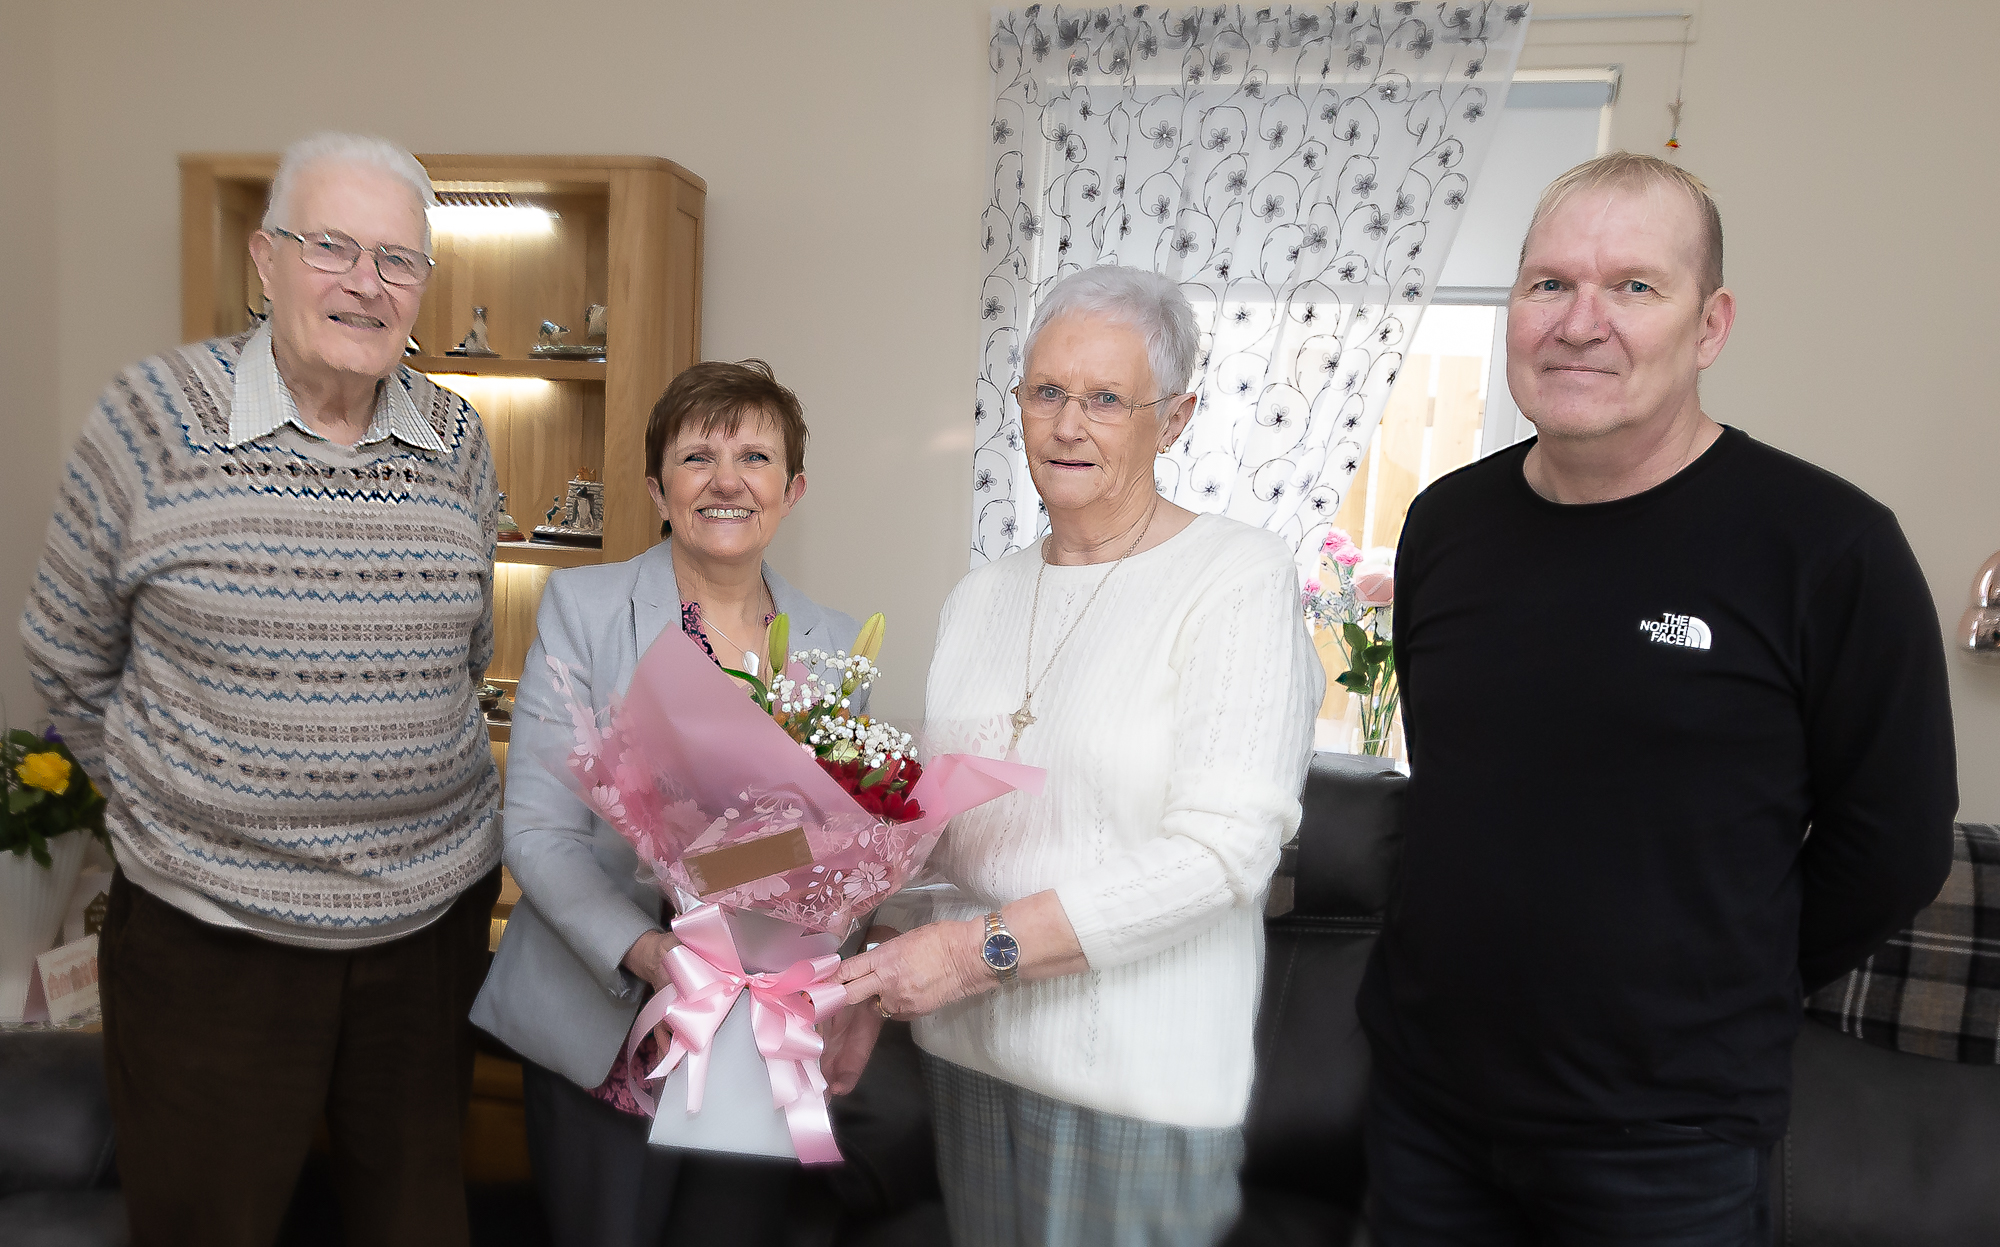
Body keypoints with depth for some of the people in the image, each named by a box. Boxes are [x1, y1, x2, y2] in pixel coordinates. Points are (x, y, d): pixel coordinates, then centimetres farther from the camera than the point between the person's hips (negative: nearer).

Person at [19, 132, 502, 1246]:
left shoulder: (460, 442, 1)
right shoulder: (159, 415, -8)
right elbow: (69, 657, 2)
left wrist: (405, 778, 12)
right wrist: (166, 800, 6)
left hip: (436, 905, 3)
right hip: (211, 927, -2)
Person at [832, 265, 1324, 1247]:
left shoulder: (1238, 576, -11)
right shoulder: (981, 596, 8)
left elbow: (1227, 846, -19)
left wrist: (987, 946, -20)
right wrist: (873, 987, 2)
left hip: (1138, 1069, -5)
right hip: (968, 1048, 5)